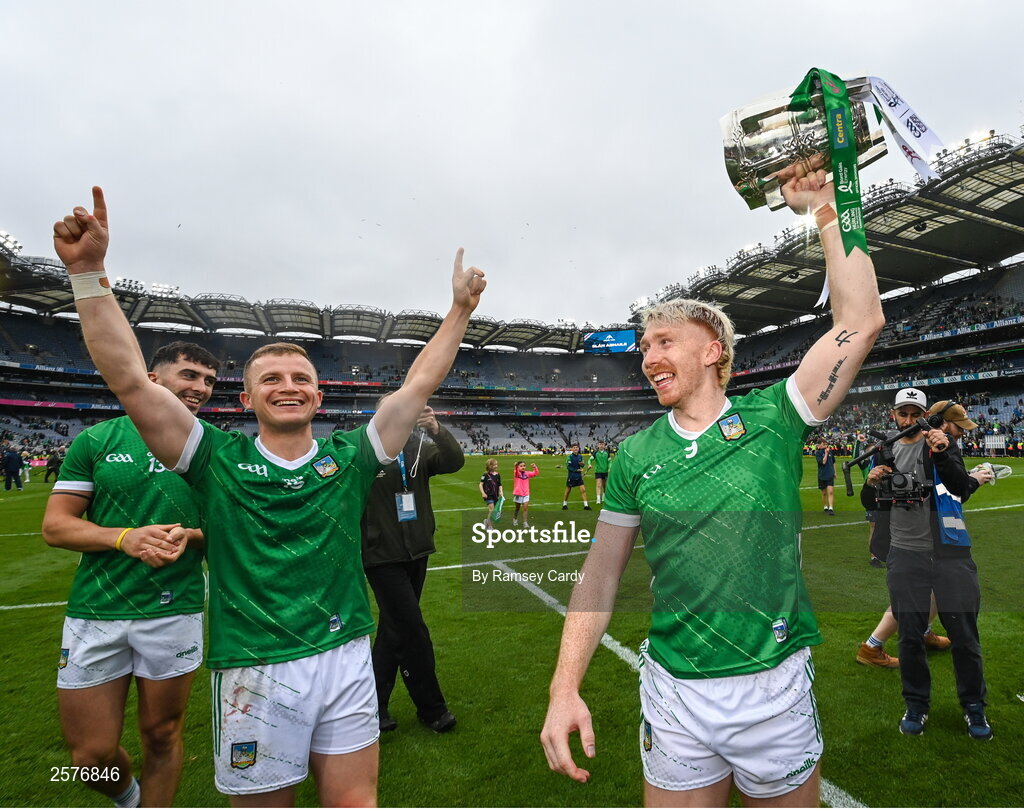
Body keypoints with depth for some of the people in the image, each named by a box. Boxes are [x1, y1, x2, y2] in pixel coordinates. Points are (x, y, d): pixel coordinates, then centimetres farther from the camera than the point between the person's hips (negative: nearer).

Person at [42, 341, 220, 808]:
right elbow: (55, 525, 0)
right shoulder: (98, 439, 0)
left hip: (175, 611, 0)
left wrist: (188, 534, -17)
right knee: (92, 758, 11)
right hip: (94, 611, 0)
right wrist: (124, 537, -18)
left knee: (162, 735, 14)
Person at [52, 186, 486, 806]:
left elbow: (419, 384, 0)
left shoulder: (349, 457, 1)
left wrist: (461, 310, -1)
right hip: (255, 671, -1)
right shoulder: (219, 460, -3)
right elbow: (130, 379, -10)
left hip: (347, 660, 2)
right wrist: (89, 271, -14)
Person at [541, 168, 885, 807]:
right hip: (674, 693, 1)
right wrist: (565, 690, -9)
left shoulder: (772, 418, -5)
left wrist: (824, 213, -10)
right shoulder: (636, 456, -2)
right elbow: (601, 575, -2)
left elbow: (862, 322, -15)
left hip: (776, 688, -1)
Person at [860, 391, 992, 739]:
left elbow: (960, 486, -19)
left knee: (964, 634, 6)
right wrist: (872, 482, -9)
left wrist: (943, 454, -36)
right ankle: (916, 705, 24)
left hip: (949, 552, -2)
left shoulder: (941, 442, -1)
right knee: (910, 635, 7)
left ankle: (974, 707, 27)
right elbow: (868, 502, 12)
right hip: (905, 555, 2)